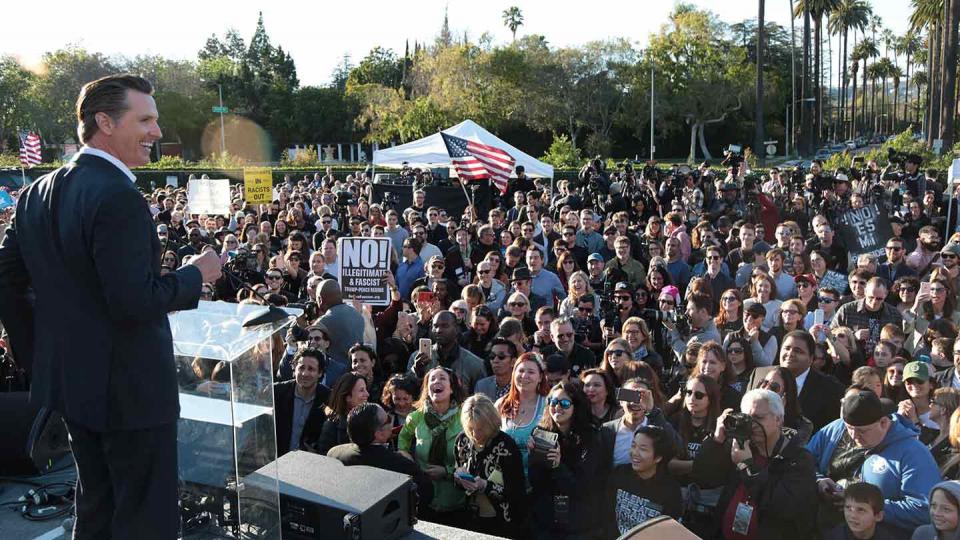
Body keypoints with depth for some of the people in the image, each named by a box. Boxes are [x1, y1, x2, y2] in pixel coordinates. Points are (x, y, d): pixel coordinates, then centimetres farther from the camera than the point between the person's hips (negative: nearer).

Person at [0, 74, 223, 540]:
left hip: (68, 378, 9)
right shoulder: (119, 198, -22)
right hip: (128, 388, -9)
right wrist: (196, 274, -11)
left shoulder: (38, 192, 6)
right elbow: (136, 302, -26)